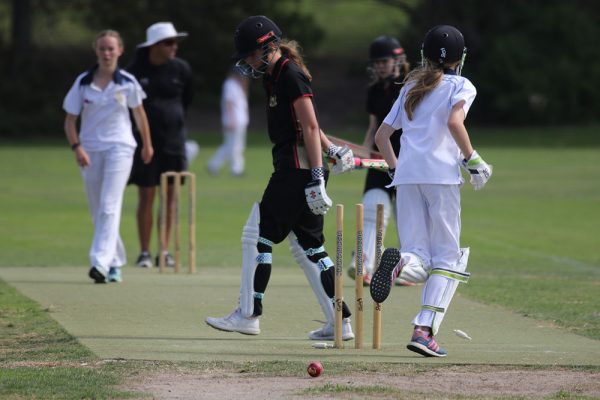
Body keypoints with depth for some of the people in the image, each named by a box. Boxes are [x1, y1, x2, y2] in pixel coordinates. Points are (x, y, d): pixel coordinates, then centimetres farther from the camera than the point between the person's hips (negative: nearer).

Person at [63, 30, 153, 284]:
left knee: (109, 207, -17)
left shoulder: (127, 82, -2)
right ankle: (115, 261, 24)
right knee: (97, 212, 10)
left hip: (119, 148, -3)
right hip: (90, 150, 3)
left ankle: (101, 262, -26)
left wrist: (147, 144, 21)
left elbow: (139, 113, 12)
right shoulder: (83, 83, 0)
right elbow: (70, 120, 2)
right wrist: (77, 147, -13)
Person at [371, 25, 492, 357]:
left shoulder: (411, 88, 21)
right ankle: (425, 330, -11)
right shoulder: (462, 86, 6)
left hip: (406, 176, 4)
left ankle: (401, 261, -32)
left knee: (419, 262, 5)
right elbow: (454, 122, -13)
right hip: (441, 174, -4)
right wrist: (471, 159, -2)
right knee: (446, 257, 4)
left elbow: (381, 135, 19)